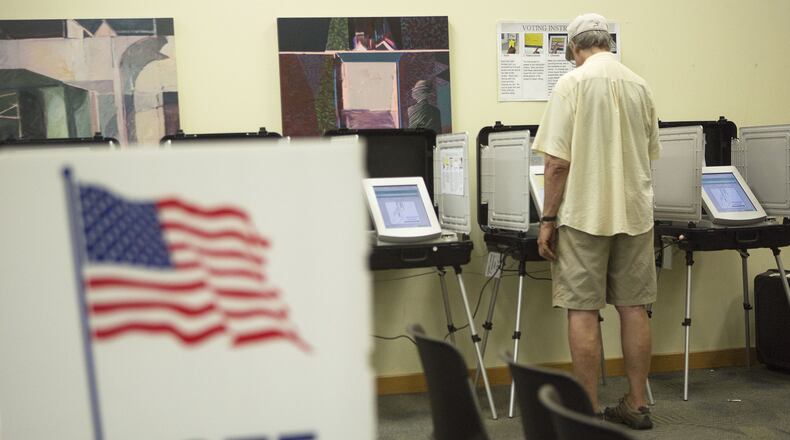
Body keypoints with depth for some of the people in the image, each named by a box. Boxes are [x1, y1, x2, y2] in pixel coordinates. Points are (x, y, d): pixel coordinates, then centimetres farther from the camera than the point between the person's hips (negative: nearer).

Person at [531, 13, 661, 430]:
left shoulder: (572, 83, -8)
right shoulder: (640, 86, 8)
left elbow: (557, 161, -13)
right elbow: (650, 155, 16)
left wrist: (548, 219, -6)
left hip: (584, 214, -5)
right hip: (635, 212, 5)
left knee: (583, 310, 1)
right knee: (633, 307, 10)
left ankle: (589, 412, 7)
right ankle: (636, 405, 19)